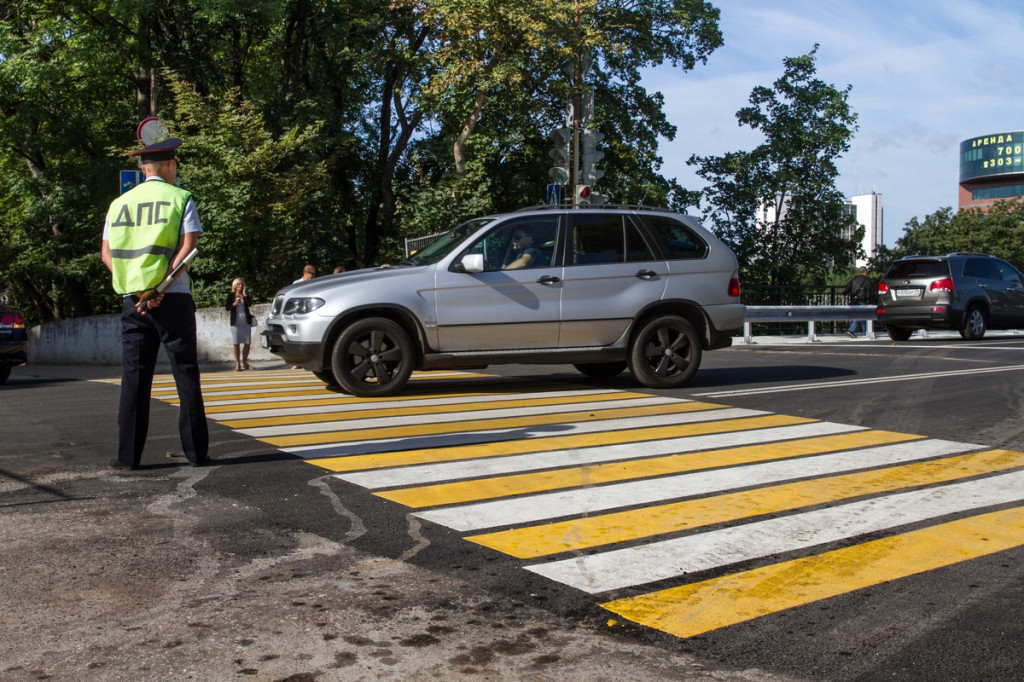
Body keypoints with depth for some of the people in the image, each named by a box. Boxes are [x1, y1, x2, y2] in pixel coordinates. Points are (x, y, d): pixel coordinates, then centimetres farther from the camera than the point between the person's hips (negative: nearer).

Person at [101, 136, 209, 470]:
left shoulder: (120, 203, 13)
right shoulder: (179, 198, 1)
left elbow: (106, 253, 8)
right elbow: (188, 246, -10)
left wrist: (135, 289, 0)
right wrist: (161, 288, -11)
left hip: (132, 300, 3)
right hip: (172, 299, -3)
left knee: (134, 376, 6)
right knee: (186, 374, 2)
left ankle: (128, 455, 6)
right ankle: (196, 451, 4)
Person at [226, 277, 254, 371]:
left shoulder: (246, 294, 8)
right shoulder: (231, 294, 4)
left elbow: (250, 304, -8)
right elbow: (227, 307, 1)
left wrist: (245, 295, -16)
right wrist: (234, 304, -15)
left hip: (246, 321, 2)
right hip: (235, 322, -2)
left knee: (247, 343, 2)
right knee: (236, 343, -2)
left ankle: (244, 362, 15)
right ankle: (237, 364, 2)